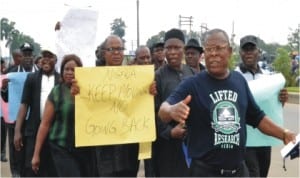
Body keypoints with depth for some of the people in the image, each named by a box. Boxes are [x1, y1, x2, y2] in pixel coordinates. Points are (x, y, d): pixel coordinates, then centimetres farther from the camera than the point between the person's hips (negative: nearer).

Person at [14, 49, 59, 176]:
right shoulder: (32, 78, 6)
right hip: (34, 130, 0)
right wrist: (17, 131, -1)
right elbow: (24, 104, 3)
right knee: (31, 169, 0)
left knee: (53, 169, 6)